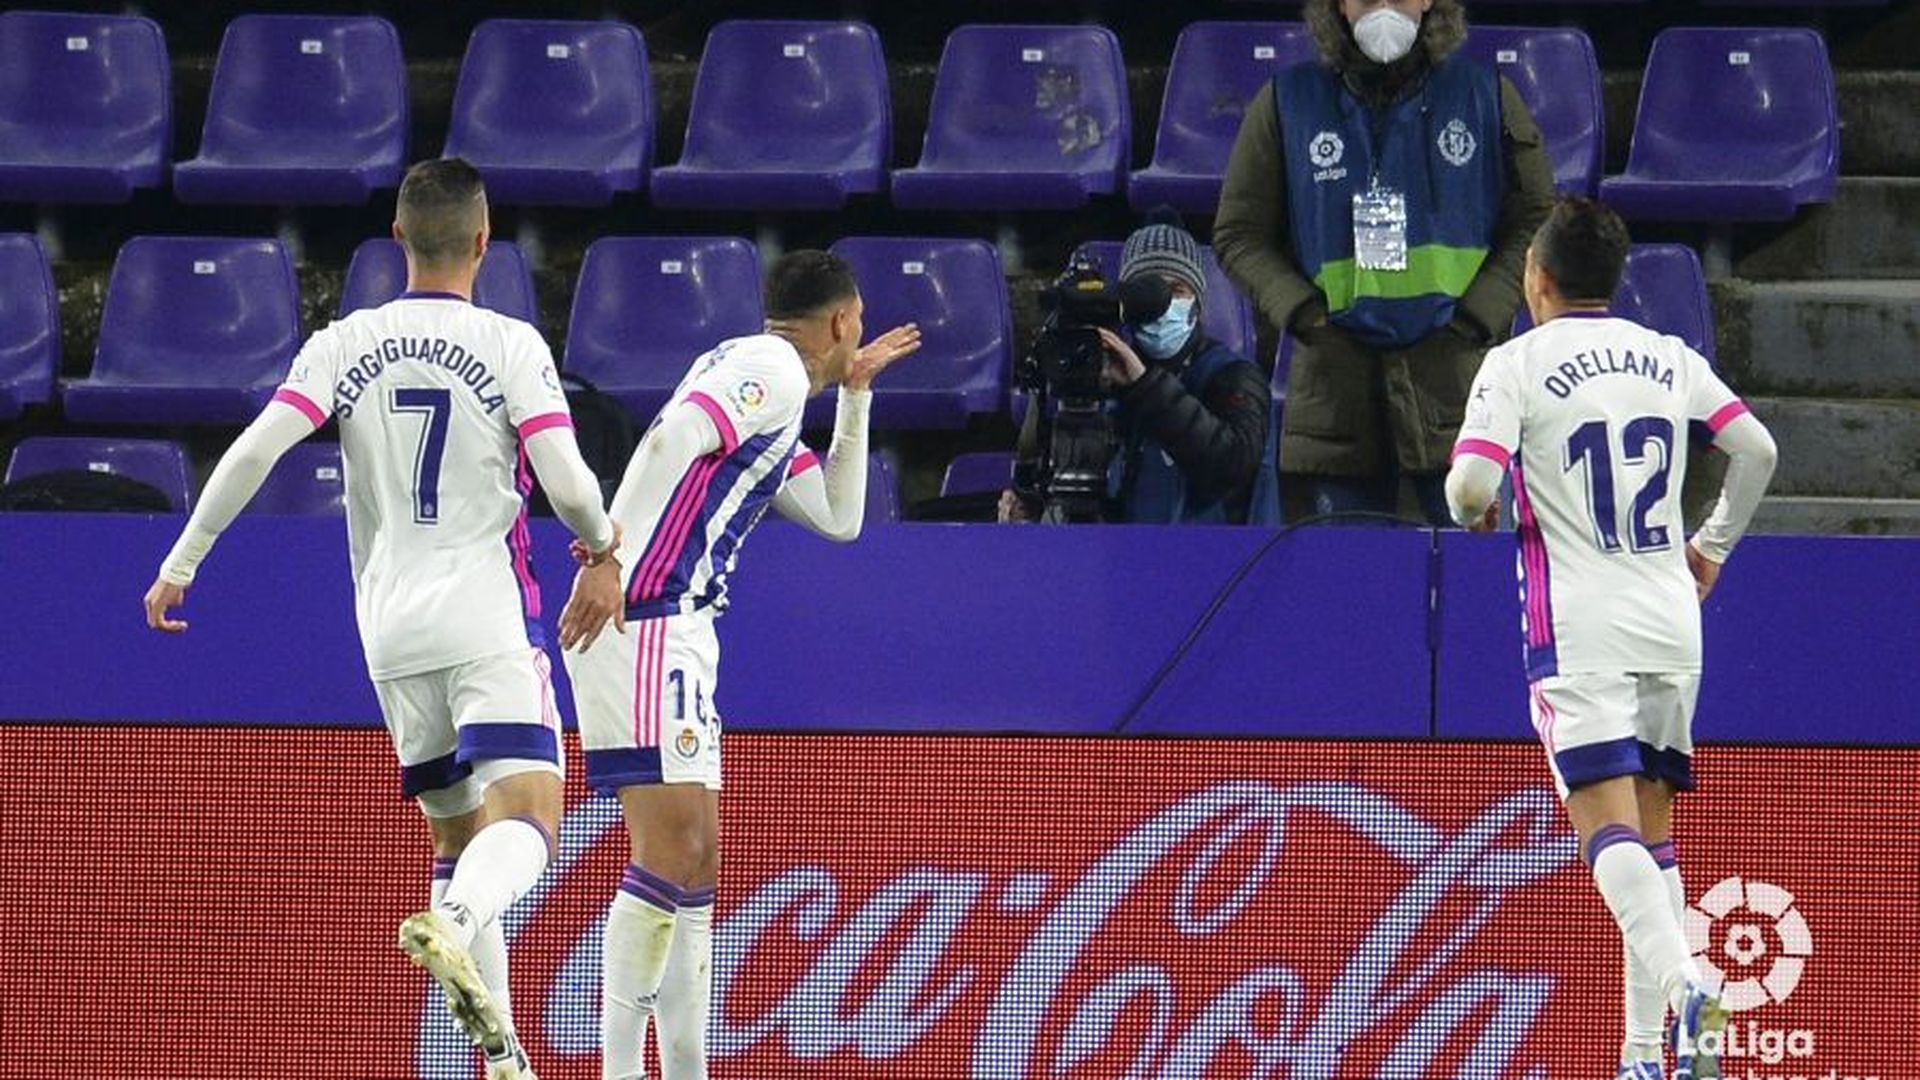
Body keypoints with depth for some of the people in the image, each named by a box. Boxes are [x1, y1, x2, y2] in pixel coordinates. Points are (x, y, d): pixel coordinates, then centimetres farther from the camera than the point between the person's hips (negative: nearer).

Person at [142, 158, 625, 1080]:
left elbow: (255, 451, -7)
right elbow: (569, 488, -12)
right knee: (527, 818, -13)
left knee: (457, 834, 13)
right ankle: (450, 927, -44)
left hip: (390, 626, 4)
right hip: (489, 618, -4)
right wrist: (601, 544, 10)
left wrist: (182, 562, 0)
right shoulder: (510, 345, -4)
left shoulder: (345, 345, 4)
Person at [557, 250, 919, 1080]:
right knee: (673, 851, -16)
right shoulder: (774, 371, -5)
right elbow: (671, 441, -21)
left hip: (672, 630, 11)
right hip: (643, 624, -11)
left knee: (692, 859, 11)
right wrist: (609, 554, -29)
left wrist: (856, 393, 33)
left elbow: (838, 517, 33)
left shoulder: (763, 376, 26)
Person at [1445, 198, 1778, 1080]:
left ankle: (1680, 982, -36)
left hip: (1580, 621, -5)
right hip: (1672, 615, 5)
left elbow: (1470, 486, -14)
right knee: (1653, 831, 12)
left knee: (1608, 824, -12)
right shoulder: (1670, 358, 10)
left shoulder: (1518, 363, -5)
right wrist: (1713, 547, 24)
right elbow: (1756, 450, 10)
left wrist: (1477, 511, 9)